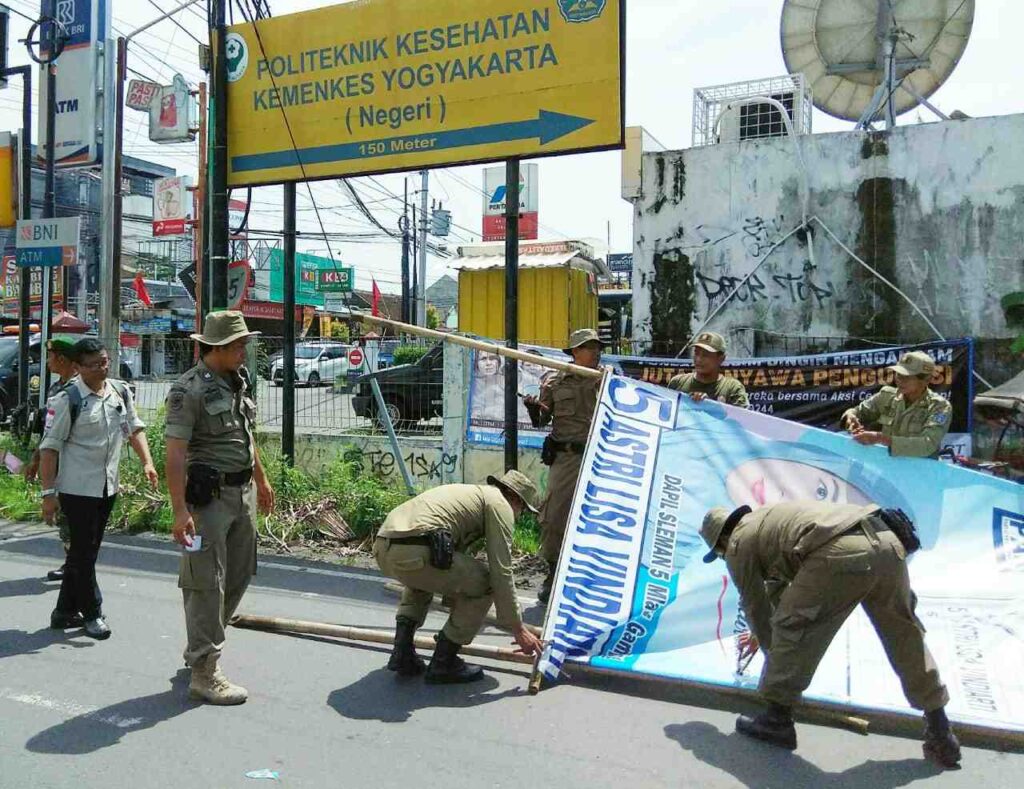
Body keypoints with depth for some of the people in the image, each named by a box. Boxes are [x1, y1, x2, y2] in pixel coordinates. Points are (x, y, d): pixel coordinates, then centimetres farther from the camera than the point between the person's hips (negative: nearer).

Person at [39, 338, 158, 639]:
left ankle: (65, 612, 29)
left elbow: (134, 428, 15)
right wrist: (48, 493, -14)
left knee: (86, 552, 15)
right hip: (78, 489, -6)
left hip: (108, 487, 6)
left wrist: (147, 463, 1)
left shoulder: (121, 392, 4)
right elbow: (49, 448, -12)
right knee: (83, 553, 1)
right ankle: (92, 614, 15)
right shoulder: (67, 400, -13)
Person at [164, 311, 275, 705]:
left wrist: (261, 481, 25)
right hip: (209, 495, -8)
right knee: (207, 584, -3)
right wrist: (180, 510, -26)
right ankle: (204, 674, 6)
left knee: (238, 576, 16)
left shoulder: (239, 381, 11)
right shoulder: (189, 390, -14)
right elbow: (175, 454, -20)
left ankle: (199, 648, 33)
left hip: (243, 492, 9)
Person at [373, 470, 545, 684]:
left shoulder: (470, 493, 35)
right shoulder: (500, 504, 9)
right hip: (413, 552, -9)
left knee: (423, 577, 40)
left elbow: (455, 565, 47)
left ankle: (402, 653, 26)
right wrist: (518, 629, 9)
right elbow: (501, 573, 1)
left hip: (382, 548, 9)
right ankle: (444, 662, 13)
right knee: (484, 582, 8)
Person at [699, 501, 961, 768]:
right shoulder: (766, 520, 40)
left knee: (791, 629, 9)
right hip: (885, 539, 9)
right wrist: (763, 633, 64)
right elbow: (777, 587, 53)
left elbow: (755, 605, 21)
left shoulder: (739, 542, 16)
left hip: (841, 554, -9)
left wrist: (770, 647, 37)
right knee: (904, 634, 22)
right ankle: (940, 732, 31)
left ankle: (777, 719, 15)